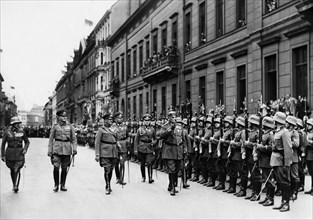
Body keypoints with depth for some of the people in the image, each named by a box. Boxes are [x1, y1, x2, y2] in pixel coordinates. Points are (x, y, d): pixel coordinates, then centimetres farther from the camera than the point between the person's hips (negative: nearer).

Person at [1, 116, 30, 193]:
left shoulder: (21, 132, 1)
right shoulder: (7, 132, -2)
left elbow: (27, 142, 13)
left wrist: (25, 149, -4)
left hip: (19, 153, -1)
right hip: (10, 154, 1)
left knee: (17, 170, -12)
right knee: (12, 170, 12)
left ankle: (16, 186, -12)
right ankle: (14, 185, 29)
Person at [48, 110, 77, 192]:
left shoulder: (70, 126, 7)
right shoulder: (55, 127, 4)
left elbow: (74, 139, 9)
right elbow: (51, 139, 7)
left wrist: (74, 149, -1)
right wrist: (49, 151, 2)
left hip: (67, 150, 2)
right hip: (57, 149, -1)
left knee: (64, 168, 6)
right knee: (56, 167, -10)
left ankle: (63, 185, 19)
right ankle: (56, 185, 5)